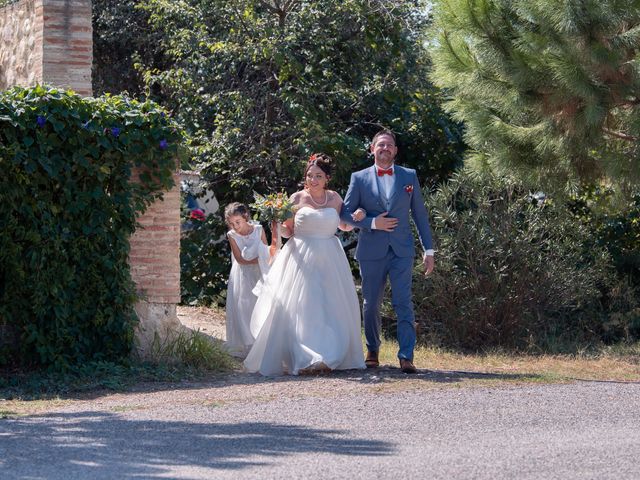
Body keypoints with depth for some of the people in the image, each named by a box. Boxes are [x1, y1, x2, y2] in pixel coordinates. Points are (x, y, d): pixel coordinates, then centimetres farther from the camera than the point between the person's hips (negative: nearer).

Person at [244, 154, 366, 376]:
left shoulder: (334, 198, 8)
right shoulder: (297, 198, 0)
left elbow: (344, 225, 20)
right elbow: (288, 230, 5)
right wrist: (277, 226, -16)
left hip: (329, 260, 3)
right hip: (302, 259, -3)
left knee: (332, 308, 1)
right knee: (301, 307, -9)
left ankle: (330, 357, 8)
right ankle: (304, 359, -11)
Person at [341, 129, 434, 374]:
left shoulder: (409, 176, 9)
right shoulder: (359, 178, 6)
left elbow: (420, 214, 10)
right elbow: (346, 213, 3)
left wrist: (428, 250, 6)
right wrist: (372, 223, -12)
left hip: (401, 250, 0)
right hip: (371, 251, 0)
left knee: (403, 304, -10)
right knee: (371, 305, 7)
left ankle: (406, 356, -15)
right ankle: (372, 352, 23)